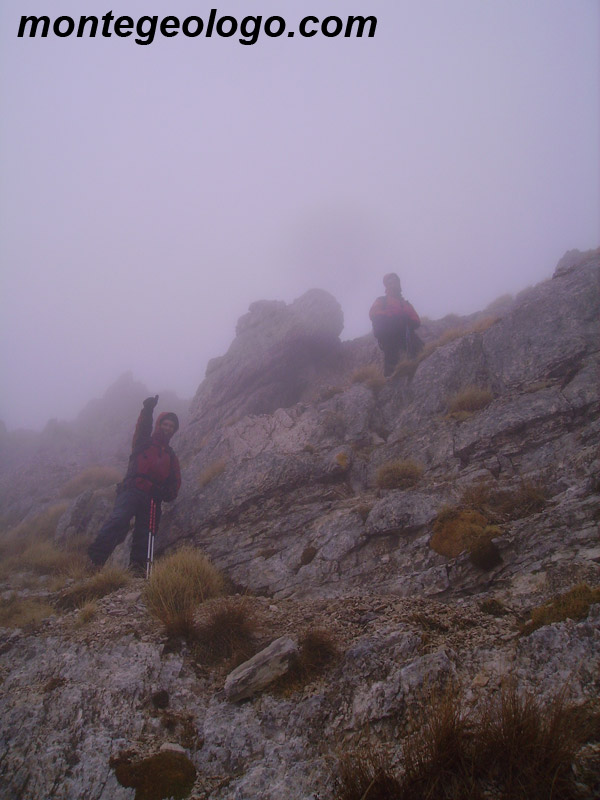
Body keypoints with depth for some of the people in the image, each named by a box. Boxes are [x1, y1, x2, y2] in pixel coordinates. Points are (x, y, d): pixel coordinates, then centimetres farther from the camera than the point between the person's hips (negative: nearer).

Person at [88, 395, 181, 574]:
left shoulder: (170, 456, 28)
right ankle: (95, 557, -31)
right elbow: (143, 427, -4)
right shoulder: (144, 442, 17)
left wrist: (169, 494, 0)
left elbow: (175, 480, 22)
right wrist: (148, 410, -23)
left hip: (154, 498, 5)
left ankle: (137, 566, 1)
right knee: (118, 519, -25)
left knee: (144, 533, -3)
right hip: (133, 490, -5)